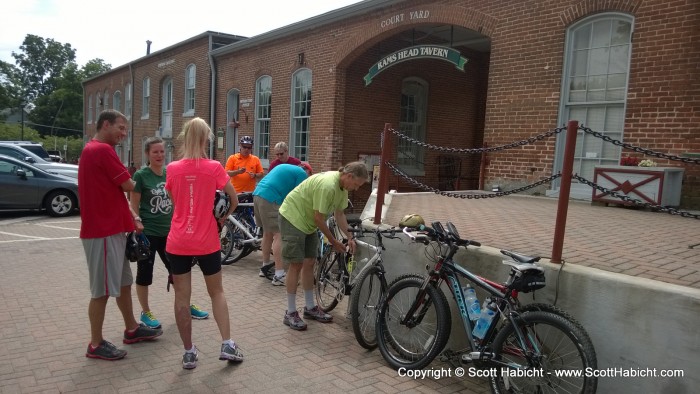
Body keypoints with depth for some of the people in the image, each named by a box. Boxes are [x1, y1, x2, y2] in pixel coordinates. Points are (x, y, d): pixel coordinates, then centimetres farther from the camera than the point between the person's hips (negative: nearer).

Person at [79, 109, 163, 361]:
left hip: (111, 228, 10)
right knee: (103, 289, 0)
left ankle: (132, 329, 30)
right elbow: (128, 186, -13)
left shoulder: (94, 150, 18)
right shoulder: (102, 150, -16)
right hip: (103, 231, -10)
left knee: (123, 282, 18)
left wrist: (131, 215, 9)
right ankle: (96, 345, 12)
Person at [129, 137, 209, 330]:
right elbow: (134, 206, -8)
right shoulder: (140, 175, -9)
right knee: (145, 272, 6)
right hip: (147, 233, -5)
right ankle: (146, 312, 21)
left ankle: (186, 306, 26)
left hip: (168, 232, 5)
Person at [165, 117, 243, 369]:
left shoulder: (172, 169, -2)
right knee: (217, 292, 16)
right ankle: (227, 345, 13)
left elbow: (174, 201, 11)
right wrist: (222, 217, 14)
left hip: (178, 243, 1)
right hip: (207, 243, -1)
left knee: (182, 296, 9)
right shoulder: (214, 168, -8)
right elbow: (234, 201, -1)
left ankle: (189, 352, 17)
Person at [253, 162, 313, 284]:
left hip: (258, 194, 9)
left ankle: (265, 267, 31)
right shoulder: (302, 173, 4)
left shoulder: (285, 167, 29)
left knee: (268, 233, 21)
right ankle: (279, 276, -9)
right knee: (279, 235, -7)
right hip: (270, 199, -9)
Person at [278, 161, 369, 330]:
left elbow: (339, 214, 4)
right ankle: (290, 313, 3)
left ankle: (310, 307, 21)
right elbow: (319, 218, -27)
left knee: (309, 263, 10)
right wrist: (333, 241, -16)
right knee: (297, 265, -7)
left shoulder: (343, 186, -2)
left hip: (308, 222, 9)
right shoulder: (327, 185, -31)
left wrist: (350, 237, -5)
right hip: (293, 218, -9)